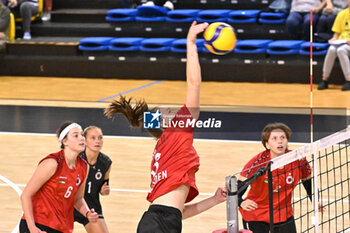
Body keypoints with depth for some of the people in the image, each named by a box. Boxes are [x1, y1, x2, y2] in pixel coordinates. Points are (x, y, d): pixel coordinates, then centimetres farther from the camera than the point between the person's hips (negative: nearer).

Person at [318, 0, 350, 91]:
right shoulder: (342, 14, 12)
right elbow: (337, 33, 14)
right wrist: (334, 39, -8)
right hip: (341, 42, 3)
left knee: (341, 50, -36)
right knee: (332, 49, -31)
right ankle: (324, 79, -23)